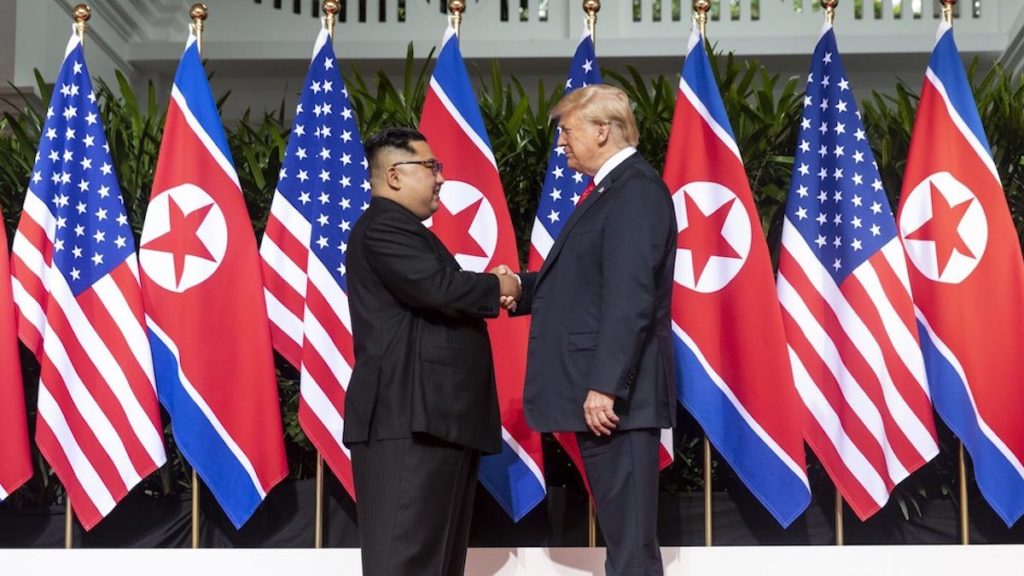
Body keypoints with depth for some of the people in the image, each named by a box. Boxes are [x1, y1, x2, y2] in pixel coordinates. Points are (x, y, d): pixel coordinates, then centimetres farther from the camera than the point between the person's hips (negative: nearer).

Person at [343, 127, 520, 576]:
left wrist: (491, 294, 3)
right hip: (409, 419, -11)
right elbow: (439, 289, -24)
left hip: (435, 417, 11)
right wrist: (500, 286, -7)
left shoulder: (405, 230, 24)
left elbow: (438, 299, 21)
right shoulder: (383, 228, -10)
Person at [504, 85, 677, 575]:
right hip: (596, 389, 10)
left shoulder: (636, 190, -13)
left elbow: (630, 298, -21)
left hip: (614, 393, -10)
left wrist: (605, 385, -25)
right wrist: (522, 287, 7)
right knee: (620, 531, 14)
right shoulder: (609, 189, 18)